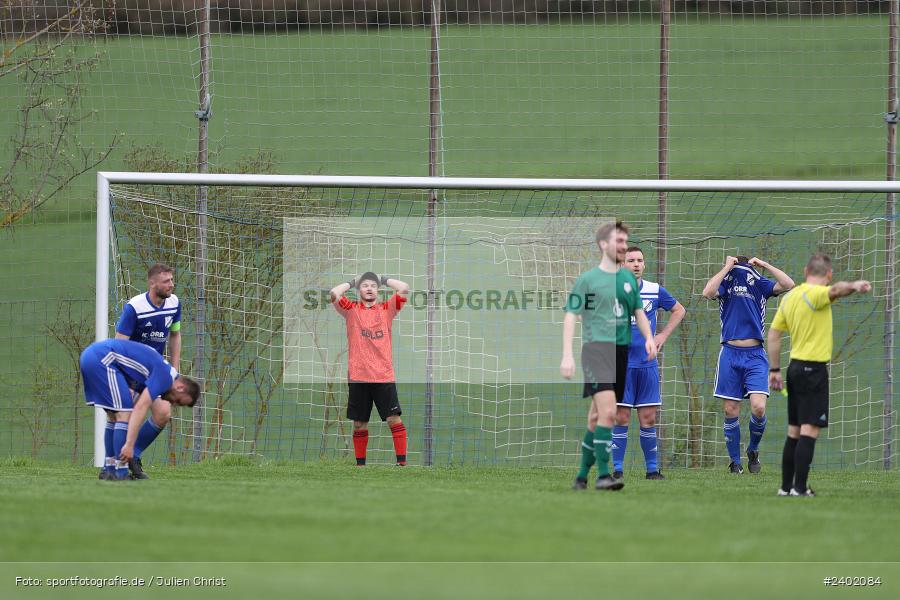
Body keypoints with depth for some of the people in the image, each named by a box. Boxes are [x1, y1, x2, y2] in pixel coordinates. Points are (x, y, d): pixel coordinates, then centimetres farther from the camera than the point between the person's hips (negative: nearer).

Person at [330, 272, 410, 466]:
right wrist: (352, 282, 8)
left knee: (394, 419, -6)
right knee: (359, 423, 6)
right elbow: (334, 293, -8)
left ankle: (402, 462, -3)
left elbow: (404, 289, -2)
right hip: (358, 377, 0)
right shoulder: (351, 310, 7)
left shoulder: (387, 309, 8)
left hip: (384, 376, 0)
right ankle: (360, 464, 15)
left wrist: (384, 280, 11)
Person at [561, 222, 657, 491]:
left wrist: (649, 338, 3)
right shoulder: (587, 279, -1)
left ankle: (582, 475, 18)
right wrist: (567, 355, -13)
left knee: (597, 417, 9)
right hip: (596, 348, -6)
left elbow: (638, 312, 22)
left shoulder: (628, 278, 15)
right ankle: (603, 475, -19)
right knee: (608, 411, -20)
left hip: (621, 352, 6)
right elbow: (571, 317, -3)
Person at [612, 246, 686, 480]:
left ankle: (652, 469, 11)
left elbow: (679, 310, 22)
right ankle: (617, 470, 0)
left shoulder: (655, 291, 6)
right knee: (621, 418, -5)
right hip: (621, 363, -2)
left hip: (647, 363, 2)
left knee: (648, 418, 4)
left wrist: (664, 335, 13)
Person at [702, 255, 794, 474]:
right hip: (730, 353, 0)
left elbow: (788, 285, -5)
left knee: (758, 408, -13)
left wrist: (764, 265, -6)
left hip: (755, 355, 0)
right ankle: (735, 462, 12)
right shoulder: (725, 283, 4)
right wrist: (727, 267, -12)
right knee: (731, 412, 0)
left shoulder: (760, 284, 7)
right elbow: (708, 292, -17)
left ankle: (753, 450, 13)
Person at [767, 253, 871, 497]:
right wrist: (854, 286, -57)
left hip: (795, 367, 8)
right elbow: (835, 290, -37)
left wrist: (775, 370, 17)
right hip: (814, 368, -8)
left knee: (794, 431, 13)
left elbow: (774, 334, 13)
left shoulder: (790, 297, 11)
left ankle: (786, 486, 16)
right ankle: (800, 488, -13)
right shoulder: (815, 294, -14)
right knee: (810, 430, -9)